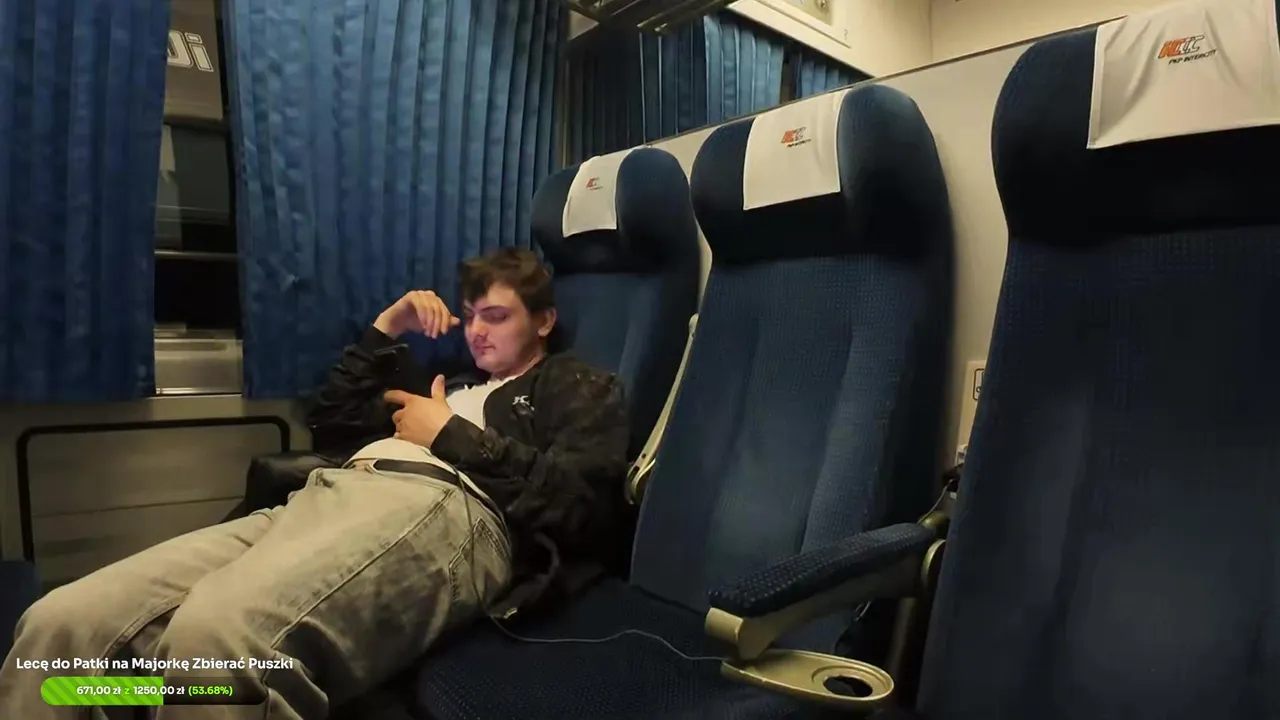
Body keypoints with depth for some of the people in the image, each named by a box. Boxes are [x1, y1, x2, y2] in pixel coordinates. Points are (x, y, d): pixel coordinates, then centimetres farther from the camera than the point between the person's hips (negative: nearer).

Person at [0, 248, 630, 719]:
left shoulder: (583, 390, 18)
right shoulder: (455, 380, 38)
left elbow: (569, 501, -3)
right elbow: (330, 416, 40)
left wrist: (448, 434, 2)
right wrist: (389, 325, 32)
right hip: (329, 495, 8)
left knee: (214, 636, -38)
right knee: (64, 623, -15)